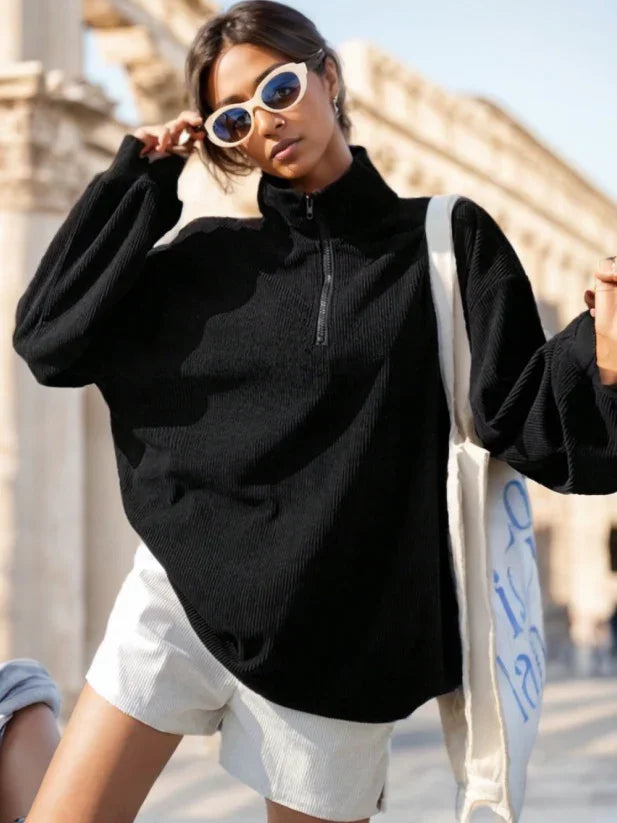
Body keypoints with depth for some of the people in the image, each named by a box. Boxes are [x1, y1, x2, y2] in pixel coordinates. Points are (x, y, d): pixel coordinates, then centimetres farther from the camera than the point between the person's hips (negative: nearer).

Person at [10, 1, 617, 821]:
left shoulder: (448, 241, 1)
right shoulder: (209, 259, 7)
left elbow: (523, 418, -5)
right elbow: (49, 339, 0)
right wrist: (138, 180, 1)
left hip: (333, 636, -2)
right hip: (181, 594, 2)